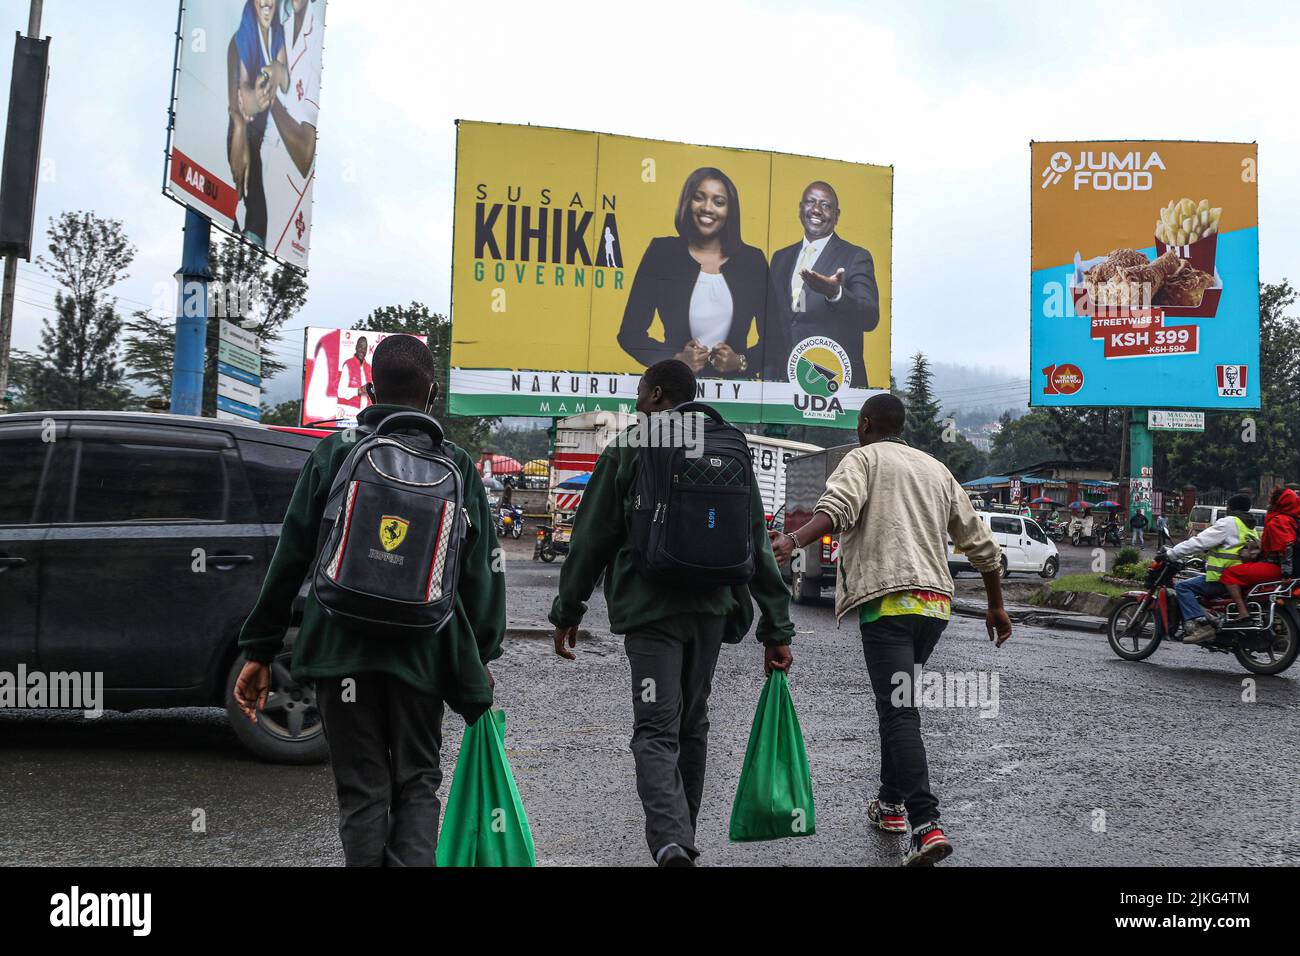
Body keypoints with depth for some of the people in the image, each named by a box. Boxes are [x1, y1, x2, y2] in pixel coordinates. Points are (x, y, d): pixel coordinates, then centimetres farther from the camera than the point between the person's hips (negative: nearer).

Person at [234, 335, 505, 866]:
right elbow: (480, 572, 3)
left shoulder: (333, 453, 1)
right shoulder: (458, 467, 3)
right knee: (417, 784, 16)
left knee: (362, 791, 11)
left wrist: (259, 650, 6)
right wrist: (479, 659, 12)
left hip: (342, 648, -1)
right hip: (423, 651, 1)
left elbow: (289, 558, -1)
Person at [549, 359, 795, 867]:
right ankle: (682, 836, 31)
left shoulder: (627, 450, -1)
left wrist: (567, 611, 6)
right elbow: (759, 549, 8)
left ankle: (671, 842, -23)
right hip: (711, 608, 5)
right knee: (692, 725, 18)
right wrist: (776, 629, 9)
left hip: (650, 609, -4)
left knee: (655, 730, -4)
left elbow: (591, 539, -2)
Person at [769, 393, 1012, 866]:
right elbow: (981, 544, 22)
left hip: (888, 600, -7)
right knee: (898, 704, 21)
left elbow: (838, 506, -19)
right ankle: (892, 802, 29)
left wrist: (794, 541, -33)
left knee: (899, 712, -10)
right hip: (936, 601, 7)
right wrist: (996, 605, 30)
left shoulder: (864, 458, 5)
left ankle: (927, 824, -19)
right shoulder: (936, 469, 22)